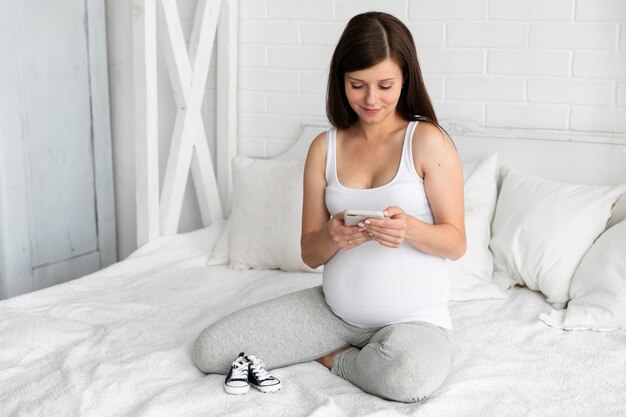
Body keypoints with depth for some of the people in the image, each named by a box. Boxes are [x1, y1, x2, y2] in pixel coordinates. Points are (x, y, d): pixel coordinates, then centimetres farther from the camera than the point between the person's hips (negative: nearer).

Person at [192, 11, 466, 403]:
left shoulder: (428, 140, -8)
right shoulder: (325, 147, 3)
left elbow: (456, 243, -7)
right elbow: (310, 254, 3)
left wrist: (410, 229, -28)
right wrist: (331, 237, -21)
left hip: (414, 319, -3)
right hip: (333, 308, 4)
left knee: (409, 378, -40)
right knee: (210, 350, -9)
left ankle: (337, 357, -3)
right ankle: (359, 352, 4)